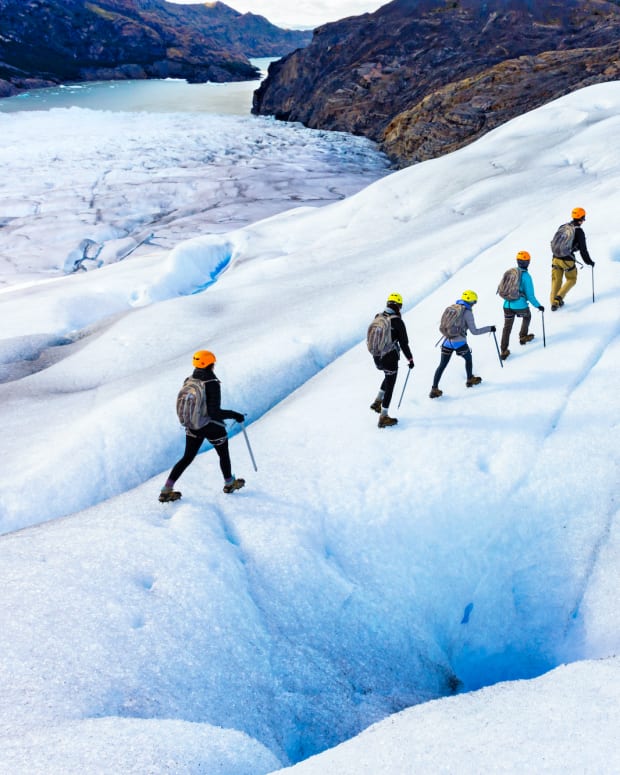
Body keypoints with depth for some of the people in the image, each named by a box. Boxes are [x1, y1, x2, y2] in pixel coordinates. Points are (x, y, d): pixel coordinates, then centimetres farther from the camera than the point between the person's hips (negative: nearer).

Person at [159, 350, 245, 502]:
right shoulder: (212, 384, -25)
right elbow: (215, 412, -28)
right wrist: (234, 415, -17)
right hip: (213, 428, -5)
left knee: (187, 458, 17)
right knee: (224, 455, 21)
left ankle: (167, 489, 13)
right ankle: (229, 483, 42)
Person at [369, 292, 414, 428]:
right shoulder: (398, 322, -18)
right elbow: (404, 343, -14)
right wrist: (410, 359, -2)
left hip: (377, 357, 6)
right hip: (390, 359, -6)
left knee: (388, 377, 32)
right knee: (389, 386, 8)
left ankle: (377, 401, 26)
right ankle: (383, 418, 15)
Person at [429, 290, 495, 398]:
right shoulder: (467, 312, -11)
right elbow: (474, 331, -11)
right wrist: (489, 328, -2)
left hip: (447, 341, 5)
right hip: (459, 343, -5)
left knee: (442, 365, 8)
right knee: (468, 359, 24)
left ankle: (434, 390, 2)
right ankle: (470, 380, 43)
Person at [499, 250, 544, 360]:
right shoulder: (526, 276, -11)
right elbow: (530, 296, -11)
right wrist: (538, 306, 1)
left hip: (507, 305, 4)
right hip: (520, 305, -4)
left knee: (507, 327, 14)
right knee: (527, 316, 31)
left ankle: (503, 351, 8)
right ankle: (523, 337, 42)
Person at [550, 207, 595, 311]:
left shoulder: (562, 227, 7)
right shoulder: (579, 231, -9)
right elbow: (583, 249, -7)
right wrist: (589, 261, 6)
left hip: (556, 258, 5)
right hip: (567, 260, -4)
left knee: (556, 281, 14)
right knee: (571, 279, 16)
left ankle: (554, 303, 15)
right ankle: (559, 297, -1)